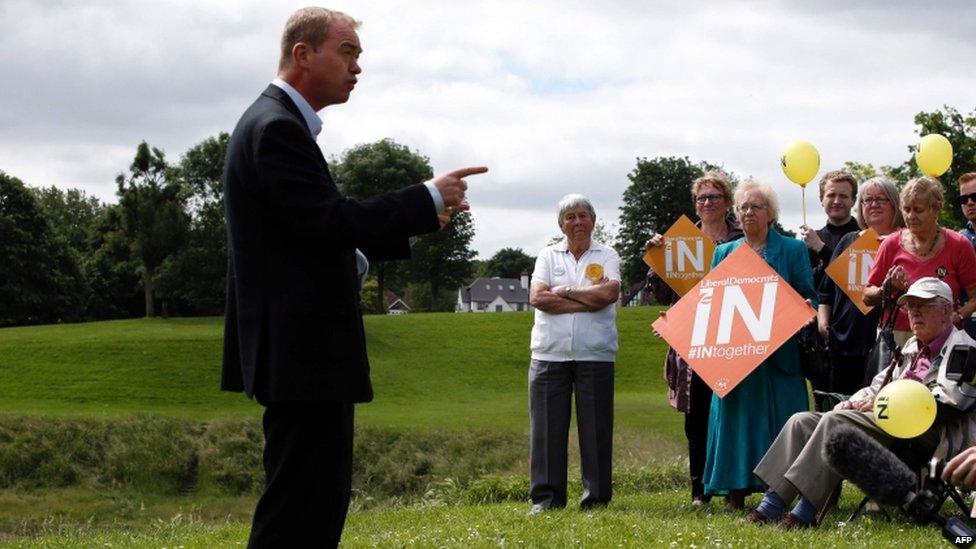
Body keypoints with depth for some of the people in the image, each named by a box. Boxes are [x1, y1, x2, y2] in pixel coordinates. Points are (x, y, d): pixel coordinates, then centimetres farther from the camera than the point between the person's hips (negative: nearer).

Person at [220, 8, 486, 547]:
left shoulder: (277, 123, 18)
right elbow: (331, 223, -23)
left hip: (306, 351, 11)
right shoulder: (276, 127, -15)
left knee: (322, 498, 16)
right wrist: (429, 198, -14)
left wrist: (416, 222, 10)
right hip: (303, 353, -11)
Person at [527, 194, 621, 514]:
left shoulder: (607, 256, 9)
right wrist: (588, 299, -7)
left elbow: (609, 293, -9)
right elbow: (537, 297, -4)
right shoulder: (548, 256, 12)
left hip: (595, 354, -1)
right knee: (546, 426, -1)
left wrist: (563, 291, -4)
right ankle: (545, 497, 5)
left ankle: (597, 497, 9)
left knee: (596, 426, 1)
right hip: (550, 353, 1)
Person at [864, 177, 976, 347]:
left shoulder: (958, 246, 1)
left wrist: (956, 316, -15)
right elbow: (867, 297, 9)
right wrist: (887, 289, -10)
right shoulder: (892, 244, 5)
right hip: (895, 337, 1)